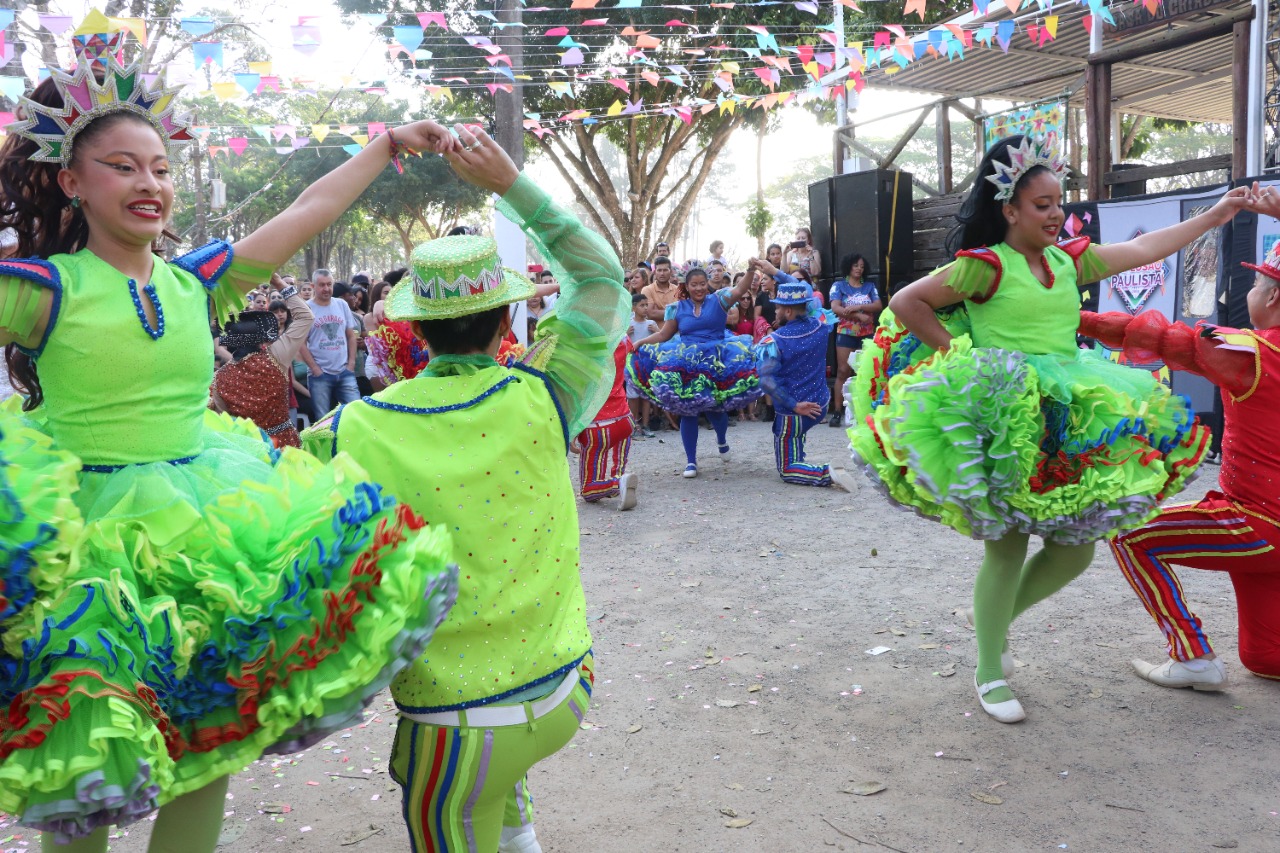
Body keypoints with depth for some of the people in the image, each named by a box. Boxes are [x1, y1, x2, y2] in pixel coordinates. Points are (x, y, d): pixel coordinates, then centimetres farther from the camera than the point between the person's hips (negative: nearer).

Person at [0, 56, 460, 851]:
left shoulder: (197, 281, 4)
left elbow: (310, 211, 10)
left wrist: (390, 141, 14)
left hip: (206, 530, 4)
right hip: (91, 543, -4)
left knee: (213, 746, 14)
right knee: (81, 778, 7)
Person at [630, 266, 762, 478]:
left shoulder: (718, 299, 3)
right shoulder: (677, 308, 8)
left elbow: (740, 290, -14)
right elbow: (663, 335, 11)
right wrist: (640, 344, -2)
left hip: (717, 364, -2)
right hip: (686, 366, 2)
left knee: (714, 409, -2)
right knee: (687, 412, 1)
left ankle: (722, 440, 34)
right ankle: (691, 461, 12)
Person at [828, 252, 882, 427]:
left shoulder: (870, 286, 11)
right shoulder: (839, 285, 4)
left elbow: (878, 306, -2)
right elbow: (835, 308, -10)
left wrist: (857, 307, -17)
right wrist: (859, 315, -18)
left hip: (867, 334, 2)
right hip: (846, 334, -2)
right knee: (843, 372, -7)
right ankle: (837, 411, -7)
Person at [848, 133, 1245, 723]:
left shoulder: (1067, 260, 13)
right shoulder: (986, 264, -7)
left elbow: (1142, 249, 22)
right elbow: (905, 304, -9)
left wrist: (1213, 217, 24)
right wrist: (959, 356, -9)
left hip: (1067, 419, 7)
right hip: (1002, 424, -7)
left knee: (1077, 546, 8)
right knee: (1007, 548, -1)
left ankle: (999, 618, 33)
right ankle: (989, 673, 17)